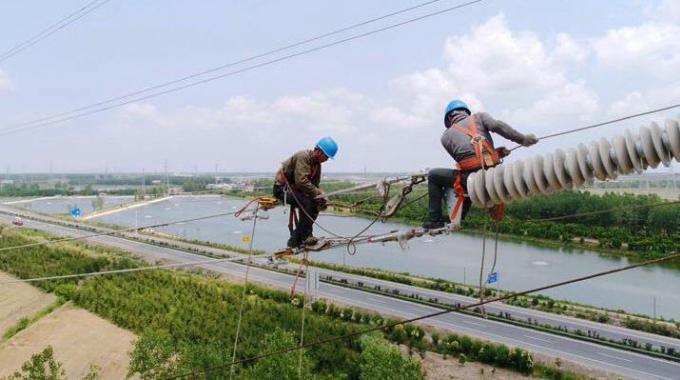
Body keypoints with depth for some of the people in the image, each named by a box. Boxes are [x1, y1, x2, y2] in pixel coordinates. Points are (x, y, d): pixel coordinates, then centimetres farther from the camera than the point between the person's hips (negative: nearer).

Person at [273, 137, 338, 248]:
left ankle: (295, 239, 5)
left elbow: (314, 185, 10)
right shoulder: (303, 157, -23)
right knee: (305, 202, -30)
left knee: (315, 206, -2)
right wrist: (318, 194, -31)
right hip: (282, 188, -9)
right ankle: (306, 235, -18)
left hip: (293, 189, 9)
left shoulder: (317, 164, 7)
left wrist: (320, 199, -9)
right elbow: (301, 181, -34)